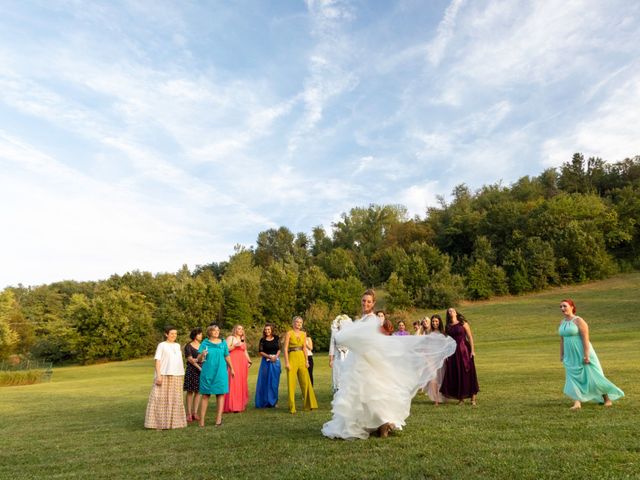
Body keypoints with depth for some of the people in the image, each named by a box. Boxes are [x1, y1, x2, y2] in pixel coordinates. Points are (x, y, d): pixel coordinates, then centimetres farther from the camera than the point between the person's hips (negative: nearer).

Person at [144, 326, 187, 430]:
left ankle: (173, 421, 16)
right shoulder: (162, 345, 0)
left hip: (177, 376, 5)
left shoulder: (177, 346, 15)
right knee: (162, 399, -5)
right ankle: (160, 422, 1)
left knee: (175, 399, 8)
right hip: (164, 375, -5)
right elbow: (157, 361, -6)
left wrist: (182, 374, 14)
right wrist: (158, 375, -15)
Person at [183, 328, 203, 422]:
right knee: (190, 392, -1)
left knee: (198, 391, 4)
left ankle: (195, 412, 10)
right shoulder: (188, 346, -1)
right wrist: (199, 367, -14)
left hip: (201, 370, 4)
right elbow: (190, 359, -8)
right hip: (191, 370, -4)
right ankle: (189, 414, 4)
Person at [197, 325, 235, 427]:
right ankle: (202, 419, 9)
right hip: (207, 372, -1)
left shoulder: (223, 343, 6)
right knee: (205, 395, 2)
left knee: (220, 394, 1)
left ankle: (218, 418, 8)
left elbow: (227, 357, 14)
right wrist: (202, 355, -24)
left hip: (220, 372, 1)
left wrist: (231, 369, 19)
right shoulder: (205, 343, 1)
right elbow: (199, 359, -2)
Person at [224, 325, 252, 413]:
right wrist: (235, 345, -15)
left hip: (242, 363, 7)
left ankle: (240, 405, 11)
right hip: (233, 362, -6)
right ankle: (232, 406, -10)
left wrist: (249, 361, 12)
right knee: (233, 382, -11)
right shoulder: (230, 338, 4)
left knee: (242, 383, 5)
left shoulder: (242, 340, 24)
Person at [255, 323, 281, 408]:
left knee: (274, 382, 5)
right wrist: (269, 357, -14)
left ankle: (273, 401, 15)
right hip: (266, 362, -2)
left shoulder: (276, 338, 6)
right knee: (265, 381, -1)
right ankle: (265, 402, 9)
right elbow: (260, 352, -3)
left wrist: (276, 356, -10)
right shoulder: (262, 340, 1)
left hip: (276, 361, 2)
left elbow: (279, 349, 8)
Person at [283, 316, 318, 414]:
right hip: (292, 357, -5)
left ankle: (309, 404, 19)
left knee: (306, 381, 6)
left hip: (301, 358, 5)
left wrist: (306, 361, 5)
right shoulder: (289, 333, -4)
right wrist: (286, 362, -14)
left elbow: (304, 348, 13)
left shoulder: (303, 334, 11)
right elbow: (285, 348, -8)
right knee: (291, 383, -1)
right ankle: (292, 407, 8)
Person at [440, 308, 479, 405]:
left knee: (468, 374, -1)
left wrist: (472, 350, -11)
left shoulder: (463, 323, 0)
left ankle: (473, 398, 8)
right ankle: (461, 398, 16)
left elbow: (470, 337, -3)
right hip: (453, 352, 3)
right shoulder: (447, 327, 9)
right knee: (455, 376, 4)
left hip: (464, 351, -3)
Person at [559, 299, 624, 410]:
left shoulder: (579, 321, -14)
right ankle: (577, 403, -2)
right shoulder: (562, 323, 7)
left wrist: (586, 355, -22)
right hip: (571, 356, 6)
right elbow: (562, 340, 12)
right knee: (573, 378, -2)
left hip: (582, 354, -6)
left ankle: (607, 398, 25)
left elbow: (585, 339, -18)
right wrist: (562, 355, 10)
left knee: (592, 377, 4)